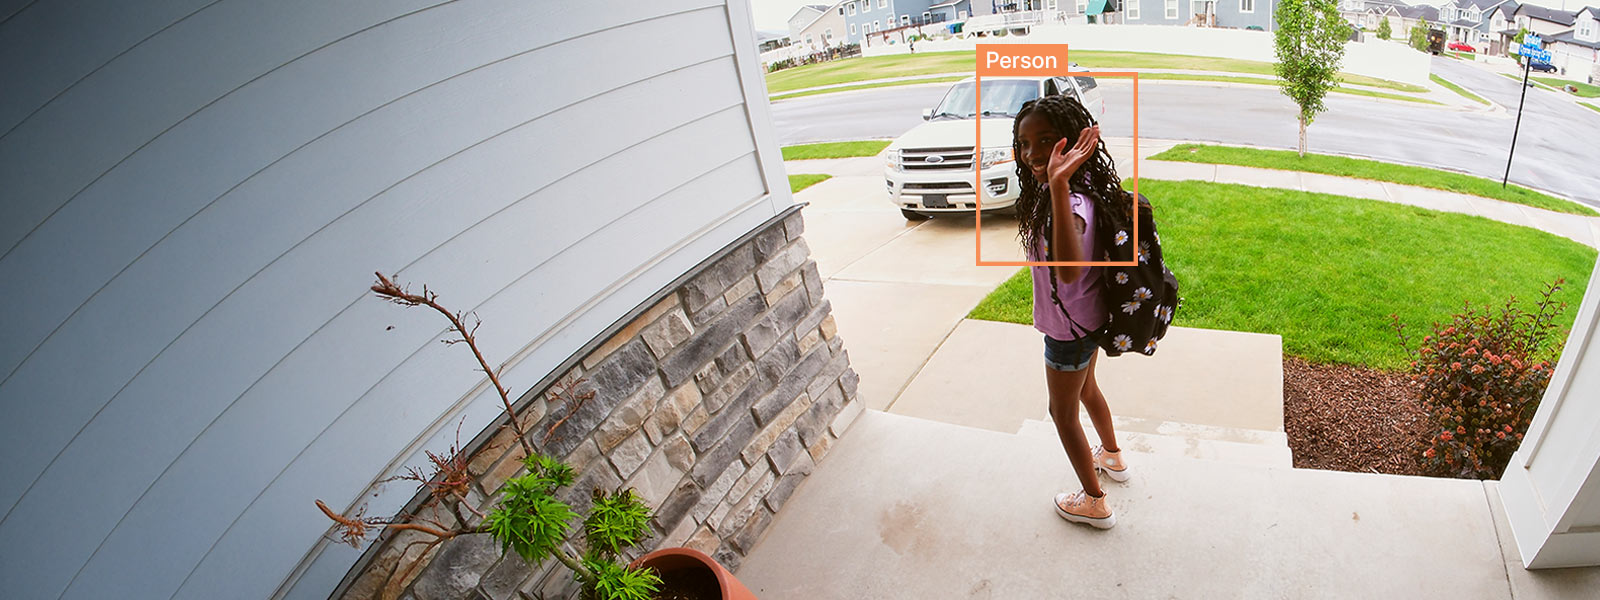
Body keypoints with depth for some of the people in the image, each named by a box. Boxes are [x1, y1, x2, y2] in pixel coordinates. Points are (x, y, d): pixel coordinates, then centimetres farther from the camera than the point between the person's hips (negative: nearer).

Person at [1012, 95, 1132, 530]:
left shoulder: (1072, 203, -37)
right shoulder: (1081, 193, -8)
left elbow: (1070, 270, -59)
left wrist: (1059, 185, -67)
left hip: (1070, 331, -9)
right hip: (1086, 319, 9)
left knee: (1063, 413, 13)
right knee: (1087, 389, 33)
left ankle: (1094, 502, 34)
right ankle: (1112, 457, 59)